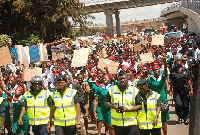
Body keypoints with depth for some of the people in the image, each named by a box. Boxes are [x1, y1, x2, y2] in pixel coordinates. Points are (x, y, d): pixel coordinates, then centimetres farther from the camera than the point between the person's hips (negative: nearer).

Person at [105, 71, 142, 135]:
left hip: (131, 123, -1)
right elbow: (106, 102, 12)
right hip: (117, 123, 2)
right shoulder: (112, 89, 6)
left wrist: (128, 109, -15)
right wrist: (114, 107, -8)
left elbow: (140, 105, -1)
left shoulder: (135, 90, 0)